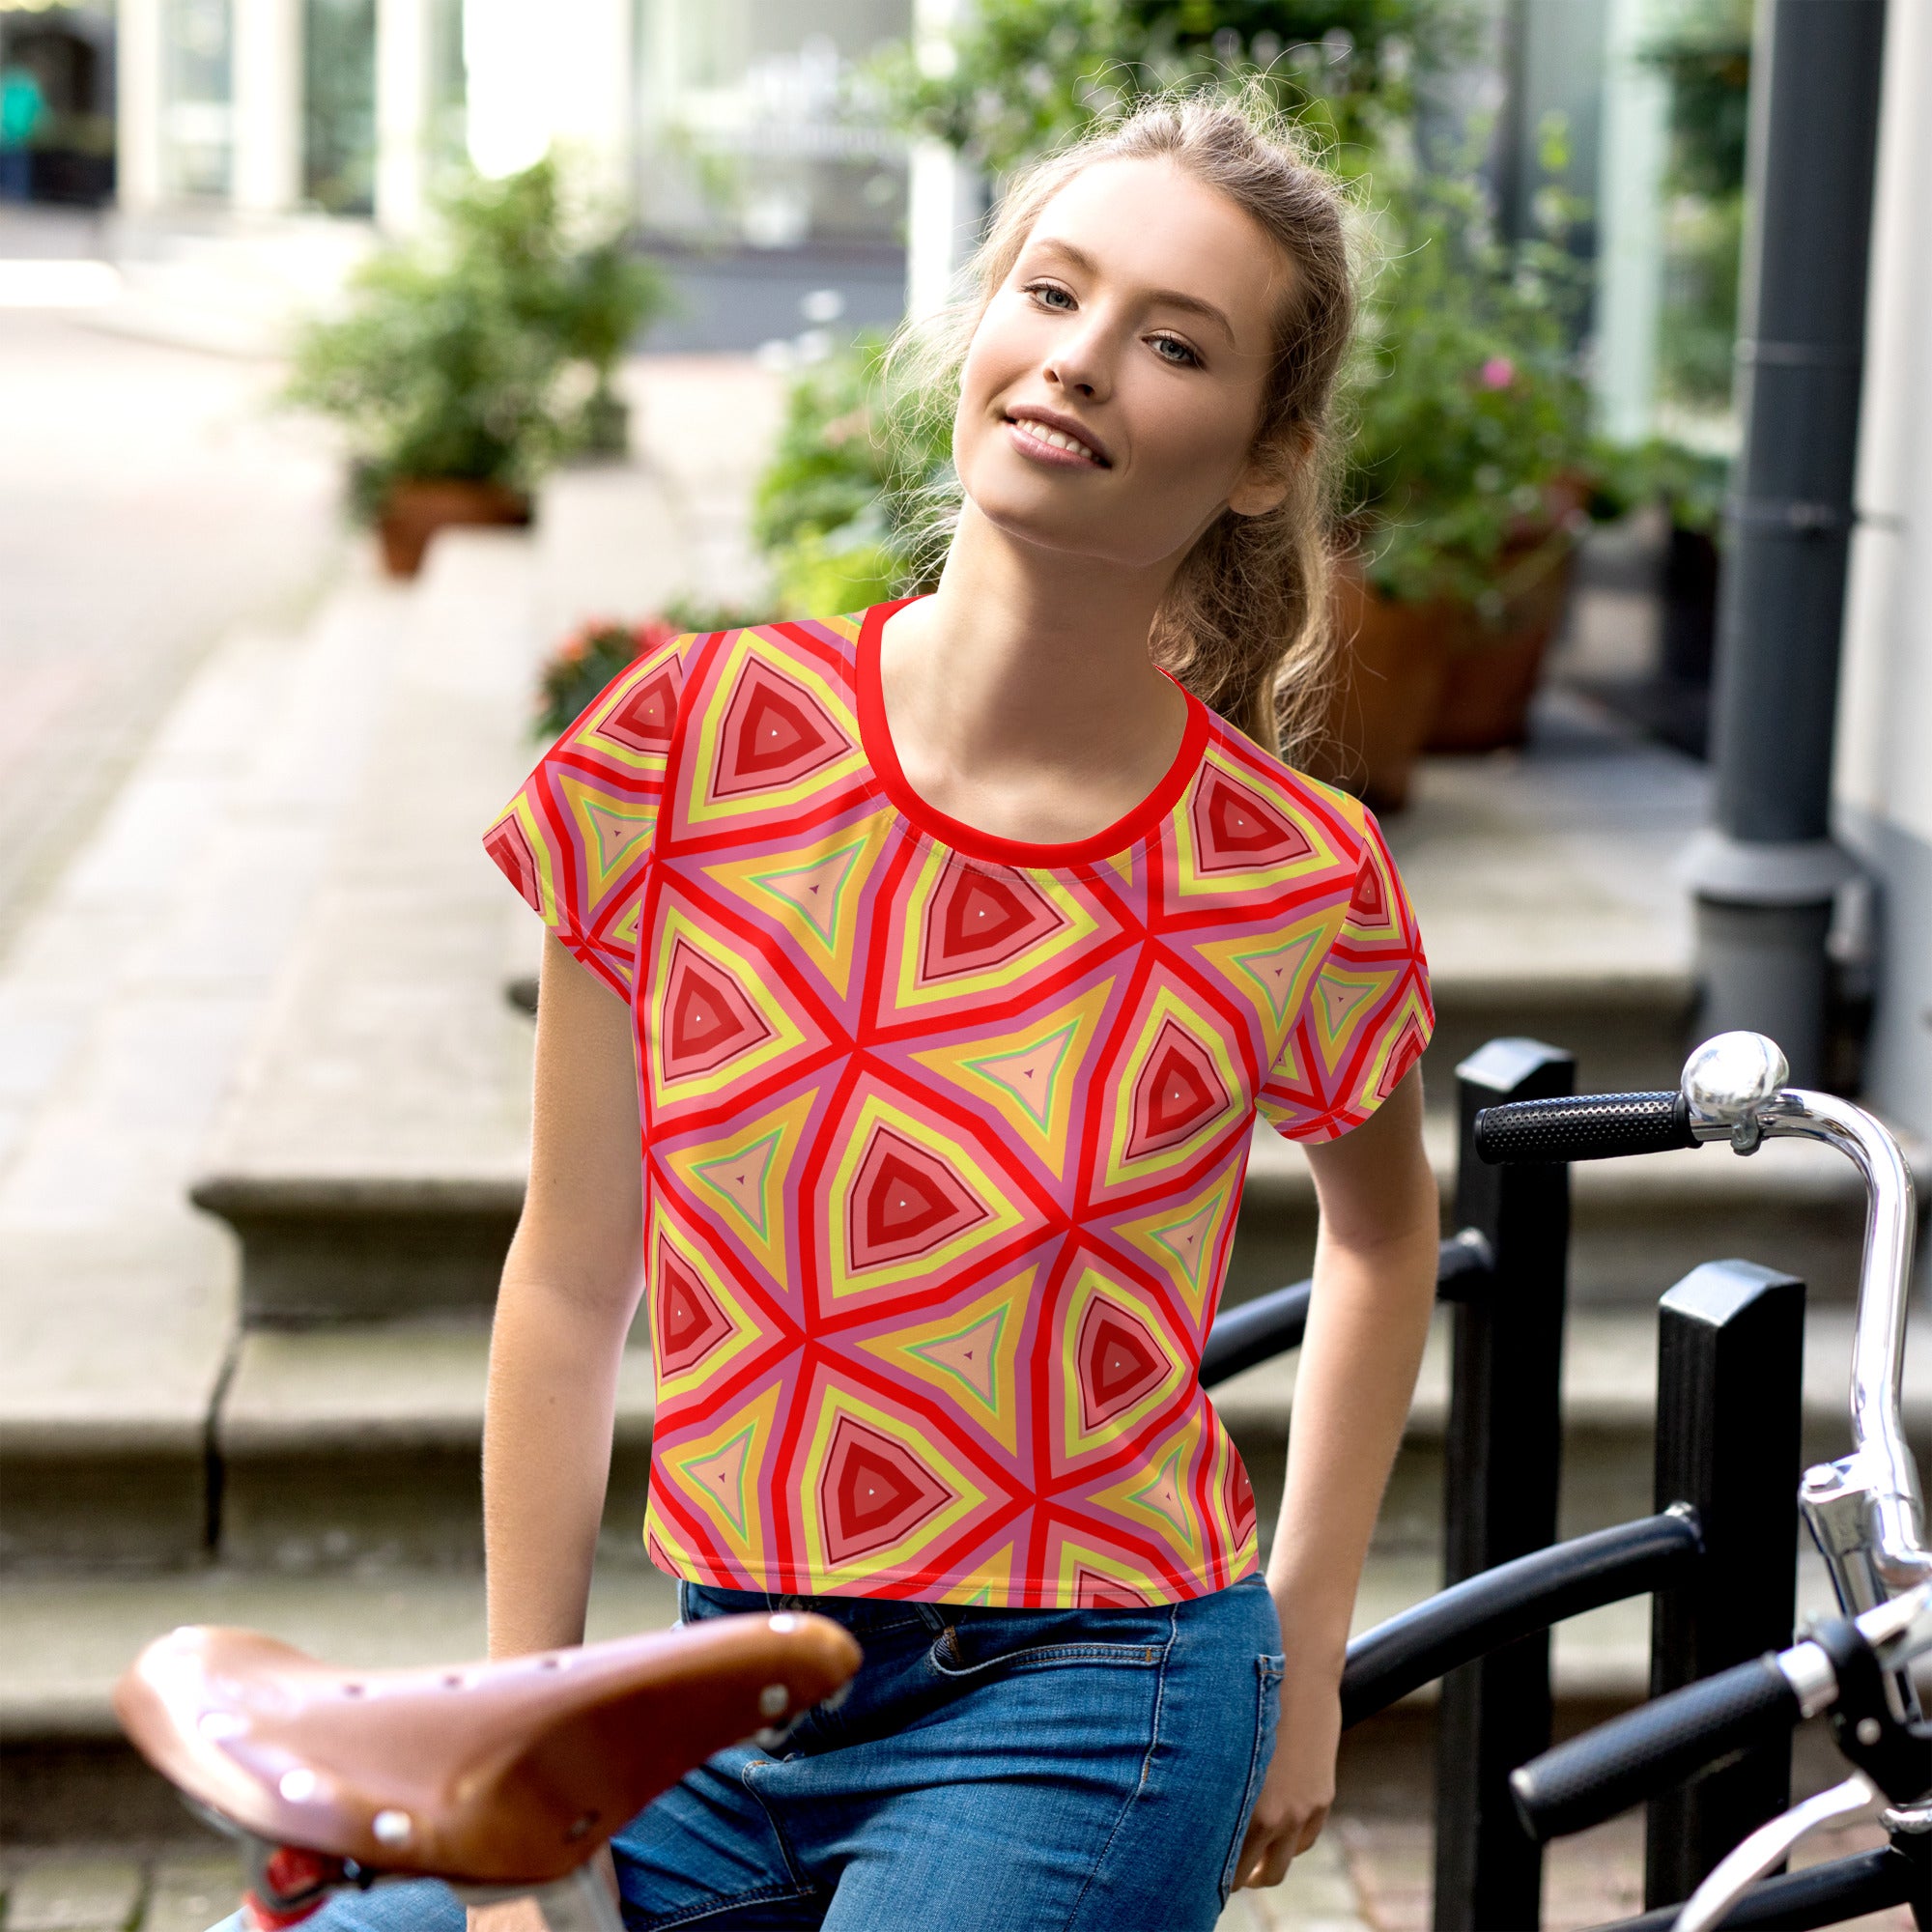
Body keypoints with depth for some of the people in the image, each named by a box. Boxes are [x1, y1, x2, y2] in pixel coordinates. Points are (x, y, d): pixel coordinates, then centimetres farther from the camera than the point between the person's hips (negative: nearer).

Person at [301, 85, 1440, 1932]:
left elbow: (1382, 1222, 12)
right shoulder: (688, 742, -8)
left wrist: (1305, 1660, 13)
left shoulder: (1297, 889, -11)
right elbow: (569, 1287, -2)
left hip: (1073, 1724, -2)